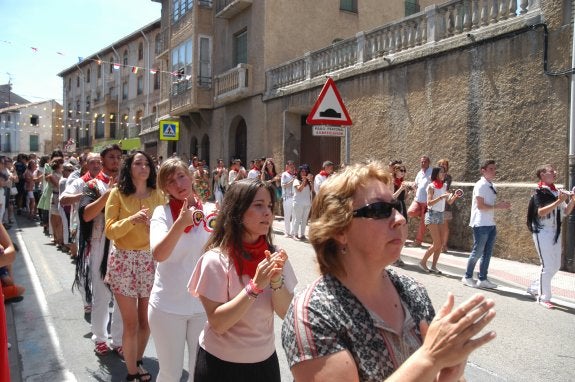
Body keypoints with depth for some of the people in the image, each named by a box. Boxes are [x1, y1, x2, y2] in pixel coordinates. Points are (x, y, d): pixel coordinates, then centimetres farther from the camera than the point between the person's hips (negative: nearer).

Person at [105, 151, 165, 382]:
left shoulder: (157, 194, 6)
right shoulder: (117, 193, -2)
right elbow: (110, 231, -7)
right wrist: (132, 219, -23)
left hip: (150, 260, 3)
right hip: (124, 260, -3)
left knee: (146, 320, 11)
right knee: (131, 323, 1)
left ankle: (137, 362, 35)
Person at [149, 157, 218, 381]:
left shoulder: (210, 210, -3)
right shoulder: (163, 212, -9)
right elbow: (159, 254, -24)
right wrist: (181, 223, -37)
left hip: (204, 305, 2)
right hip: (168, 306, -2)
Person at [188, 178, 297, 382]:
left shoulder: (273, 256, -5)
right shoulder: (216, 259, -18)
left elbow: (287, 313, -7)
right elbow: (218, 324, -20)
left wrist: (276, 281, -24)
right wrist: (255, 285, -29)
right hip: (221, 364, -4)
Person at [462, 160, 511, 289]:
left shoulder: (492, 186, 14)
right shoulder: (481, 185, -12)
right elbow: (480, 206, -17)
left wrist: (502, 205, 5)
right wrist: (498, 206, -18)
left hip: (491, 224, 8)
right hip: (481, 224, -8)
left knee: (487, 253, 10)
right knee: (477, 252, -1)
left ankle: (482, 279, 17)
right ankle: (467, 277, 14)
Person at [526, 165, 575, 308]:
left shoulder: (557, 192, 9)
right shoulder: (539, 192, -9)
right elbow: (540, 212, -20)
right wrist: (559, 201, -25)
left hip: (555, 232, 7)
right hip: (543, 232, -7)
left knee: (555, 266, 13)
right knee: (547, 266, -6)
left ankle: (534, 288, 28)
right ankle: (543, 297, 6)